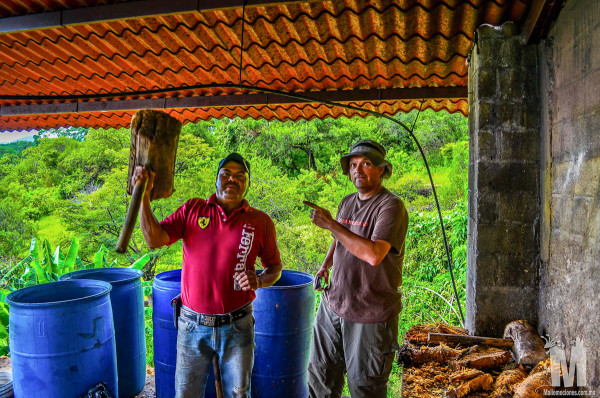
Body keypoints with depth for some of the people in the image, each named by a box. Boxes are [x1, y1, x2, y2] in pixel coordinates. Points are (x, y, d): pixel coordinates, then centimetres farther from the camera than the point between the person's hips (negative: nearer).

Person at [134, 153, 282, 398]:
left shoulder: (260, 222, -2)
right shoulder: (192, 209, 0)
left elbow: (274, 267, 6)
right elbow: (154, 239, -10)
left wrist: (259, 281, -15)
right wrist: (144, 194, -18)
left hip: (237, 327, 0)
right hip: (192, 325, 1)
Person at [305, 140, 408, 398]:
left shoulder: (391, 206, -16)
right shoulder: (347, 202, 7)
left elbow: (373, 254, -30)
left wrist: (330, 224, -25)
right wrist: (326, 265, 6)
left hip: (371, 315, -6)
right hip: (333, 305, 7)